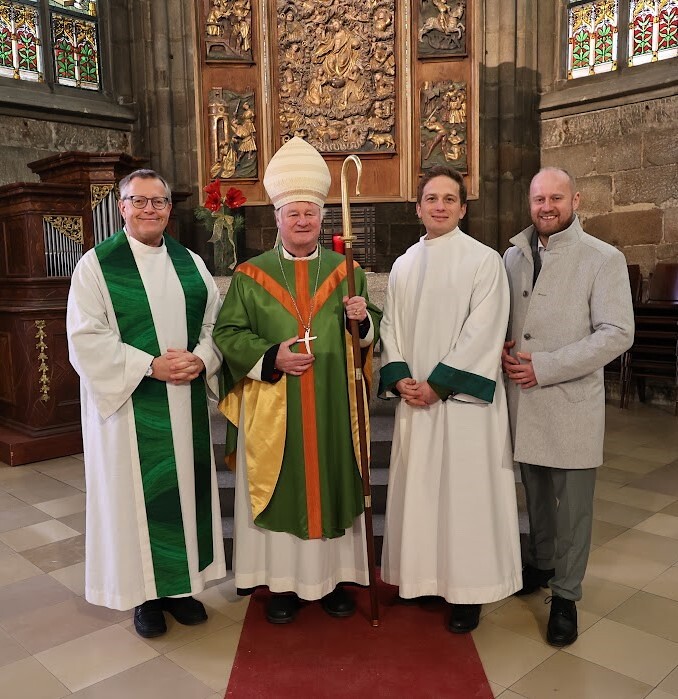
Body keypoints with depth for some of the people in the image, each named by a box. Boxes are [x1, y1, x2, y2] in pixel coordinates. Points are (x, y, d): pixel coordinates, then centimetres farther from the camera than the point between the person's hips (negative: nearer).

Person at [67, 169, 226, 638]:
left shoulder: (190, 263, 9)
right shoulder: (96, 264, -4)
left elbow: (215, 322, 8)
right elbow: (86, 339, -11)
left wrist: (201, 359, -12)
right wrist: (151, 366, -19)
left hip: (186, 405, 4)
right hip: (129, 405, -4)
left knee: (186, 486, 11)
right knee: (138, 493, 5)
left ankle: (182, 584, 28)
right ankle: (146, 592, 22)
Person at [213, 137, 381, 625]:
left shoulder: (346, 271, 7)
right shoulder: (252, 275, 3)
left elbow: (372, 332, 8)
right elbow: (227, 333, -1)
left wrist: (363, 318, -15)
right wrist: (270, 358, -16)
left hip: (334, 410, 2)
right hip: (273, 411, -1)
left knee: (335, 487, 9)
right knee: (279, 490, 7)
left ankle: (333, 577, 27)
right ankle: (282, 581, 23)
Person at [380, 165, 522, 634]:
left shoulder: (484, 260, -5)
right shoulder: (404, 265, 12)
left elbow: (483, 331, -12)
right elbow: (391, 326, 11)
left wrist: (439, 383, -15)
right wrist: (400, 377, -5)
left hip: (462, 396, -5)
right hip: (415, 398, 5)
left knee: (464, 490, 1)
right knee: (418, 487, 12)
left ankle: (468, 591, 17)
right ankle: (422, 577, 28)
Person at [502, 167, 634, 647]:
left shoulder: (604, 259, -6)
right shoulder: (513, 256, 8)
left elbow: (617, 334, -13)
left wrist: (544, 367, -18)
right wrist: (501, 348, -5)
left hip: (572, 400, -4)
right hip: (523, 398, 4)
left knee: (573, 503, 5)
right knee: (536, 491, 18)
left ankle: (566, 594, 21)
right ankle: (541, 564, 39)